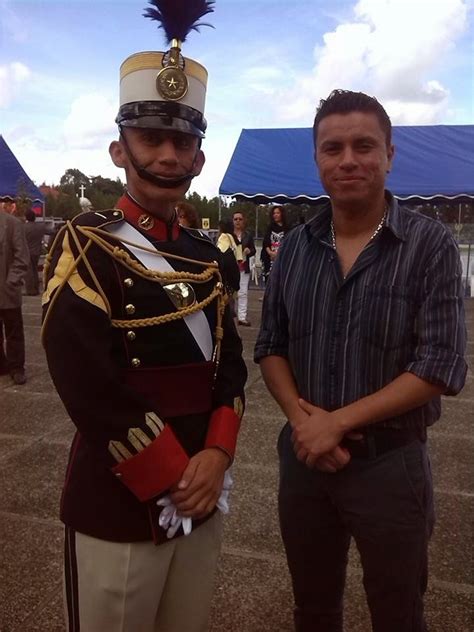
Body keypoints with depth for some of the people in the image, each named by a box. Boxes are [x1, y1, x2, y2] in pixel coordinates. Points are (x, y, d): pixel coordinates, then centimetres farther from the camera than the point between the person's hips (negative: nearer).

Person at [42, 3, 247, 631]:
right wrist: (173, 480, -15)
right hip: (117, 507, -5)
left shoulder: (207, 255, 8)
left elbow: (230, 362, 6)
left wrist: (216, 456, -9)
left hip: (203, 498, 6)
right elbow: (91, 388, -20)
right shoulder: (85, 245, -11)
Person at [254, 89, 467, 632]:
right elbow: (270, 346, 5)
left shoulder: (429, 245, -11)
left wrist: (338, 422, -18)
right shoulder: (295, 246, 1)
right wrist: (300, 414, -12)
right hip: (302, 457, 4)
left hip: (390, 464, -3)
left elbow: (440, 367, -15)